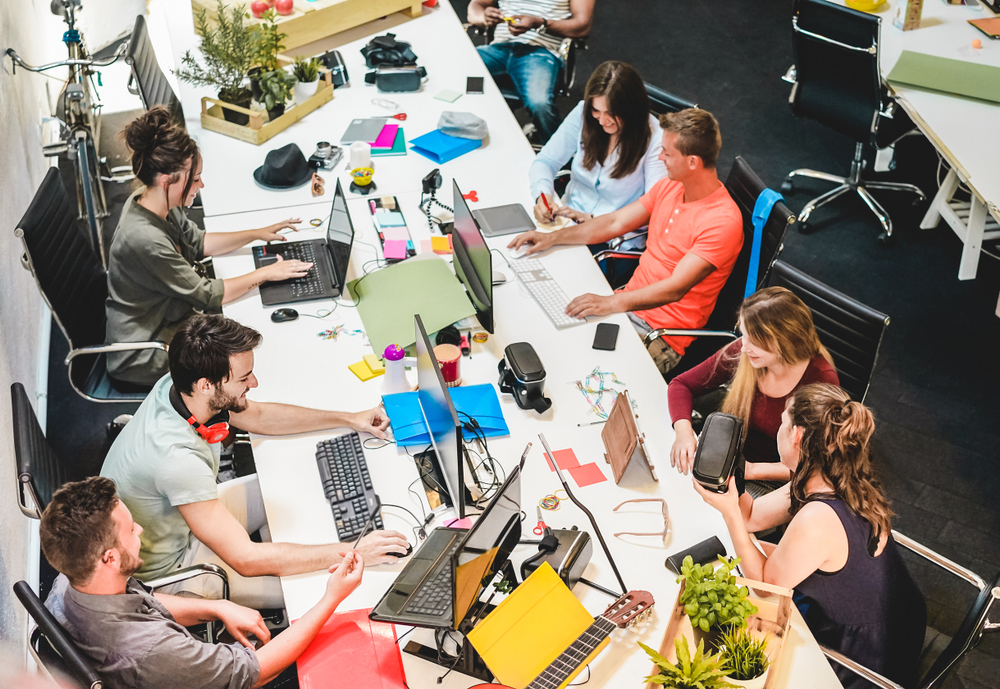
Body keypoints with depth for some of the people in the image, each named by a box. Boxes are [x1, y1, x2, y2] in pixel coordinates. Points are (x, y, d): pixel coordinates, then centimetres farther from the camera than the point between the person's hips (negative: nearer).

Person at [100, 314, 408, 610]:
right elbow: (246, 559, -37)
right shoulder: (176, 456, -42)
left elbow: (257, 416, 5)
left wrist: (349, 418, 3)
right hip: (167, 567, -8)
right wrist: (353, 553, -34)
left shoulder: (180, 386, -16)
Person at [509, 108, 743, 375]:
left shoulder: (723, 221, -22)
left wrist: (610, 303, -37)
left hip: (662, 335, -8)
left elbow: (675, 288, -29)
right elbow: (616, 223, 13)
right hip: (629, 300, 8)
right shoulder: (669, 186, 5)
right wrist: (552, 238, 6)